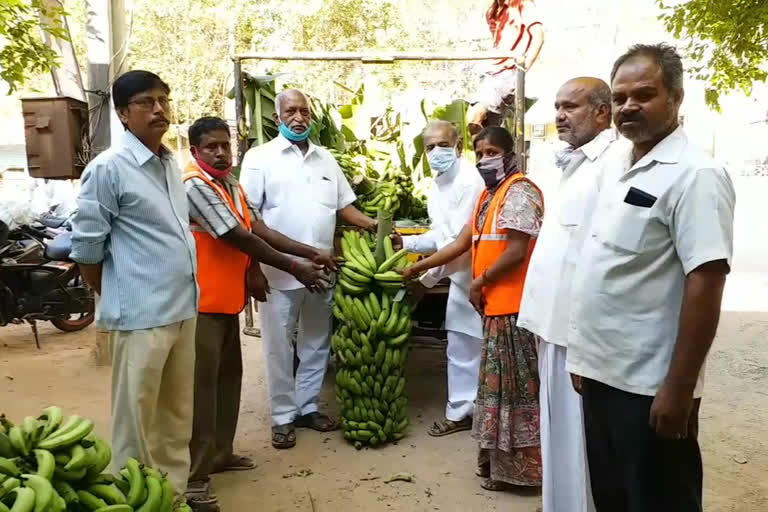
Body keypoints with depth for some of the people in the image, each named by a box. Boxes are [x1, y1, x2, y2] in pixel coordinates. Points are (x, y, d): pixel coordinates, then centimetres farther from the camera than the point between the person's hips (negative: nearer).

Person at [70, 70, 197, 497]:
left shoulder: (171, 163, 10)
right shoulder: (108, 168, -12)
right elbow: (85, 246, -9)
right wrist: (117, 298, 2)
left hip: (183, 309, 7)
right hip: (141, 316, -7)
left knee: (177, 416, 18)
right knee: (136, 420, 5)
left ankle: (175, 493, 34)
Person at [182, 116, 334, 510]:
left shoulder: (231, 185, 13)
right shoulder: (195, 185, -18)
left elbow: (259, 229, 8)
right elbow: (240, 239, -20)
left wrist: (312, 253, 1)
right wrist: (294, 268, -15)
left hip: (228, 298, 10)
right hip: (202, 302, -9)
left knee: (229, 376, 17)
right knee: (201, 385, -4)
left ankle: (219, 453, 32)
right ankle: (194, 477, 7)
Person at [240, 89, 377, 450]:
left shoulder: (325, 158, 12)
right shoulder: (260, 157, -3)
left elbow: (343, 206, 14)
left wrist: (374, 226, -2)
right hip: (279, 272, -5)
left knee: (317, 344, 14)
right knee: (280, 347, 5)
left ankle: (307, 407, 30)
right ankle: (283, 417, 20)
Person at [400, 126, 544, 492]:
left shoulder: (519, 192, -13)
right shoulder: (488, 195, 17)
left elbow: (517, 252, -21)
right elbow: (461, 243, 18)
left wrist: (479, 283, -10)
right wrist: (417, 267, 17)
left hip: (512, 305, -9)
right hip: (495, 304, 10)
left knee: (513, 385, 0)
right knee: (500, 382, 16)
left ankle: (514, 466, 13)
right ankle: (499, 456, 29)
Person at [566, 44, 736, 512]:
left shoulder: (694, 175, -15)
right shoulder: (614, 165, 9)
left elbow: (705, 285, -20)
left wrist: (678, 388, -20)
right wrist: (586, 354, 15)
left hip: (650, 385, -8)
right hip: (602, 371, 8)